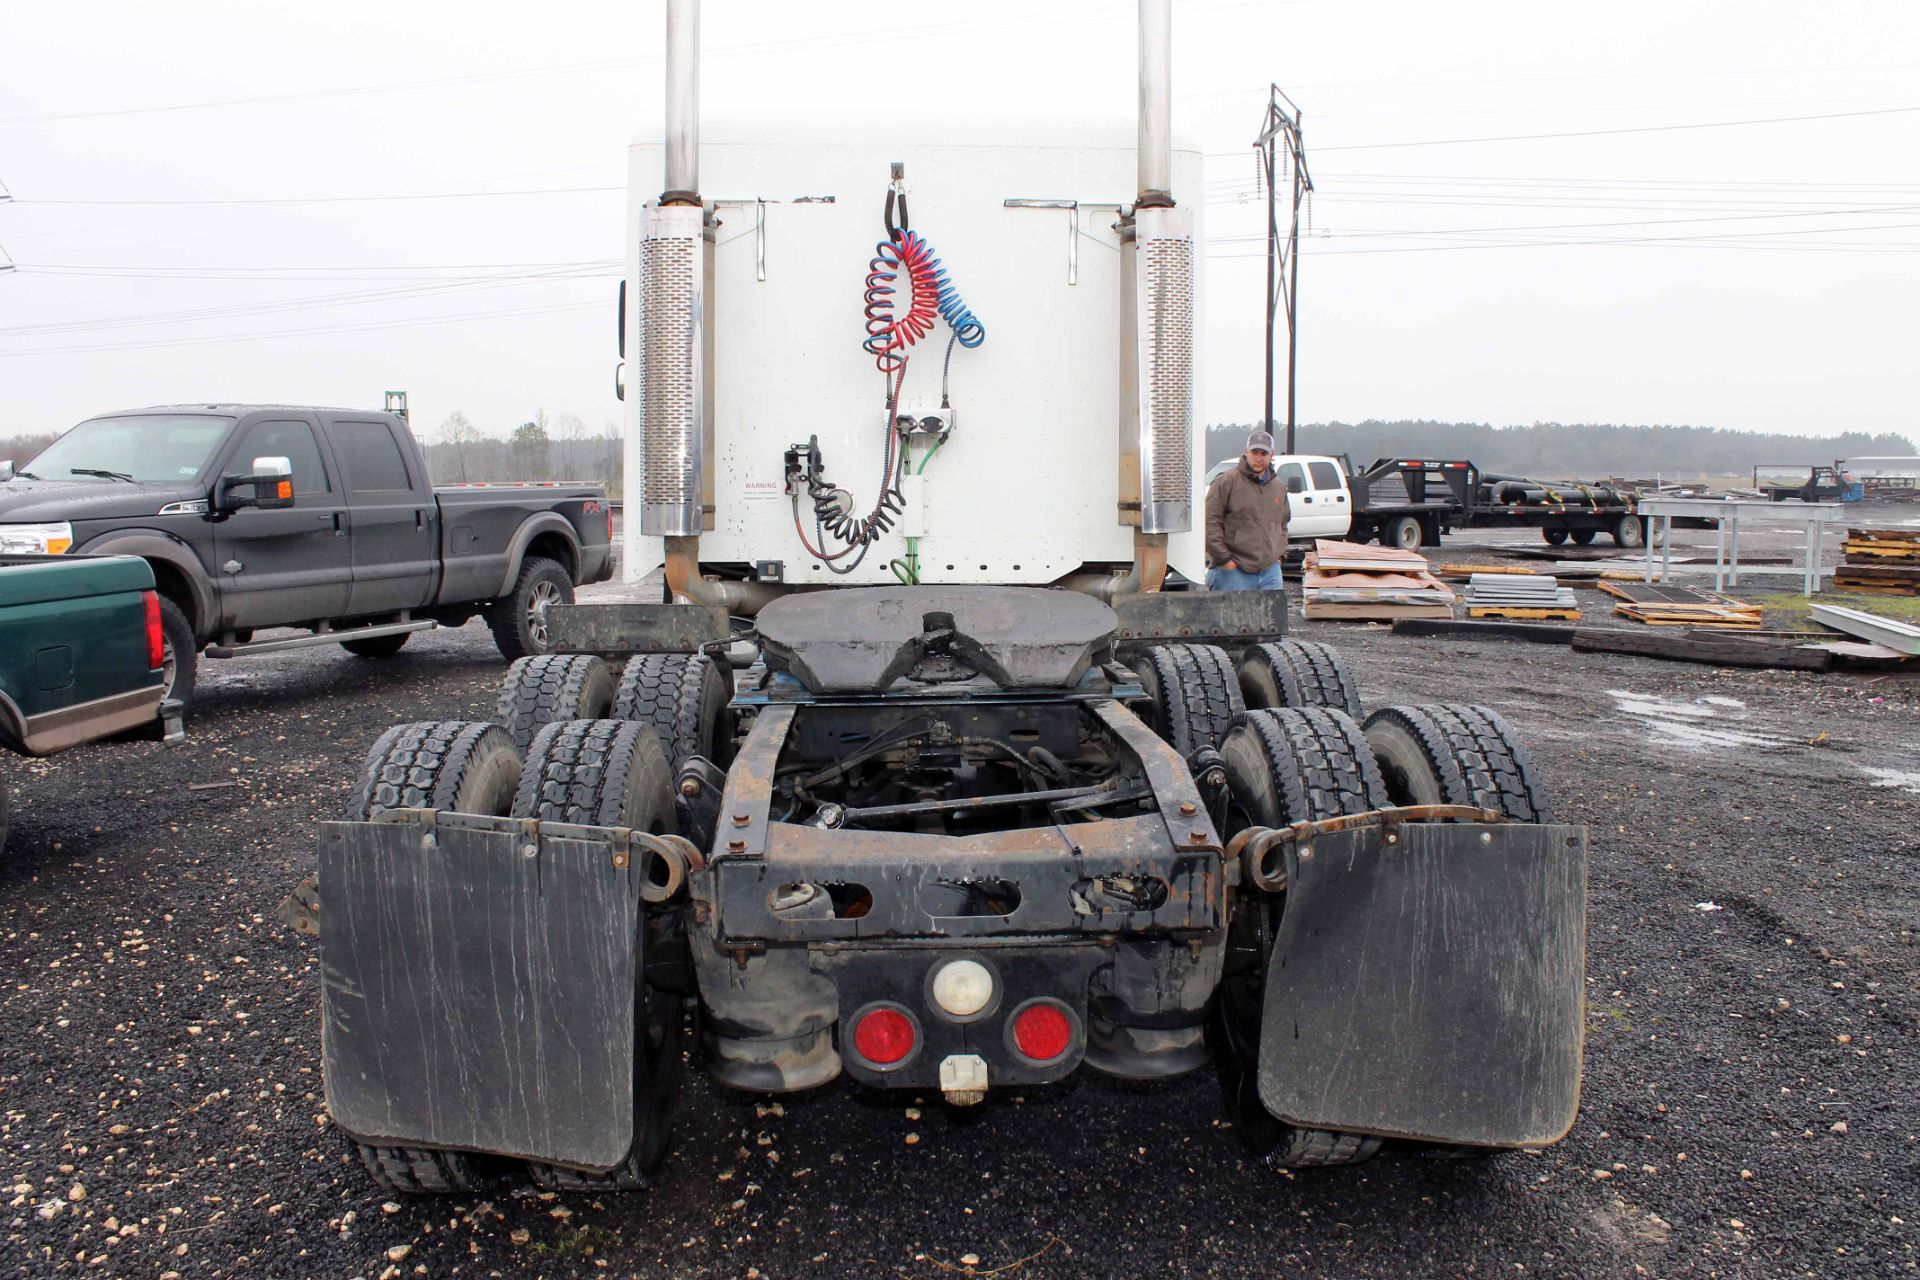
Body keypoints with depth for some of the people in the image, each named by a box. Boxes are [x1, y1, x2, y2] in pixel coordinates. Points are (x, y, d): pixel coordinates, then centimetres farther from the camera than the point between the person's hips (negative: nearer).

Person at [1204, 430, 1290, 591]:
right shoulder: (1227, 482, -5)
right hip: (1234, 573, -6)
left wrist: (1280, 554, 16)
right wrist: (1223, 558, -13)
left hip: (1270, 571, 6)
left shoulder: (1279, 488, 17)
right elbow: (1210, 522, -10)